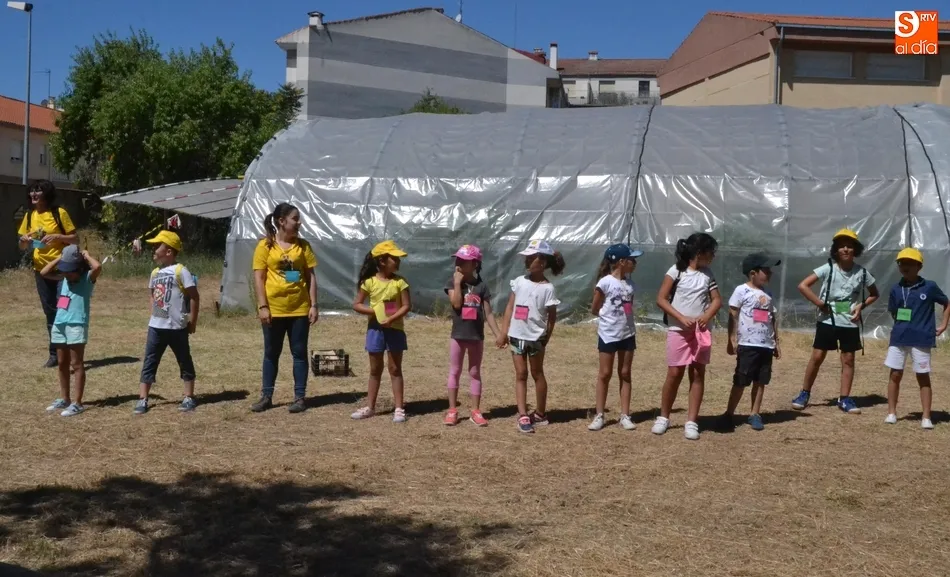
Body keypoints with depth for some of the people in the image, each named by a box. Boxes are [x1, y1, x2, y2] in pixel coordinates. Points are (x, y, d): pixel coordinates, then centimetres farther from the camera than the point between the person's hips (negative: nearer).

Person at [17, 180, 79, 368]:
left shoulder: (59, 213, -7)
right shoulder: (29, 216, 7)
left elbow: (75, 239, -6)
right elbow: (22, 247, 12)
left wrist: (57, 236, -22)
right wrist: (24, 240, -10)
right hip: (41, 270, 5)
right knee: (50, 312, 9)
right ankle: (55, 353, 15)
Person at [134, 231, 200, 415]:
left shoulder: (181, 271, -11)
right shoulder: (155, 273, 10)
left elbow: (194, 297, -10)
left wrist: (192, 321, -8)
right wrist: (154, 314, 9)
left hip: (176, 327, -6)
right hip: (156, 326, 6)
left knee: (185, 362, 7)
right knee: (149, 363, 4)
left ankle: (189, 398, 17)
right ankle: (143, 400, 8)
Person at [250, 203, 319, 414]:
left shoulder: (303, 246, 4)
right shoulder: (265, 246, -2)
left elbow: (311, 277, 5)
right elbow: (259, 277, -4)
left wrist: (313, 305, -1)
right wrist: (262, 306, -11)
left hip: (300, 309, 2)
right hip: (274, 309, -1)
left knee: (299, 353, 5)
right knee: (271, 354, 9)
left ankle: (300, 397, 11)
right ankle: (266, 396, 17)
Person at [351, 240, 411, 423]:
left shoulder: (399, 282, -5)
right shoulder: (369, 282, -5)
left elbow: (407, 306, -8)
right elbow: (356, 304, -2)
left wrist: (392, 318, -21)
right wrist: (374, 311, -16)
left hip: (395, 329, -1)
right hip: (375, 329, 1)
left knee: (395, 369, 4)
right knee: (375, 370, 10)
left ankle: (399, 408, 7)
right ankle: (370, 406, 19)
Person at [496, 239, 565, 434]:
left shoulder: (547, 288, -11)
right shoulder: (519, 281, 1)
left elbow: (552, 316, -5)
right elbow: (510, 307, 5)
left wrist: (546, 339, -5)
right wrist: (503, 332, 2)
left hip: (535, 337, -4)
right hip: (516, 336, 4)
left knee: (537, 373, 10)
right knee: (520, 374, 3)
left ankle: (540, 413, 23)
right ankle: (523, 415, 4)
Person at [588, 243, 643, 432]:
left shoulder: (629, 283, 5)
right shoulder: (605, 282, -13)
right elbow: (594, 309, -6)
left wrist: (622, 318, -1)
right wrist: (610, 316, -1)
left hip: (627, 334, 5)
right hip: (608, 334, -5)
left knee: (625, 374, 8)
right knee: (605, 374, 3)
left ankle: (625, 415, 13)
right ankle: (599, 415, 10)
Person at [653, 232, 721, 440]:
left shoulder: (708, 275, 7)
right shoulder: (676, 271, -6)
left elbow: (717, 300, 6)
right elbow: (661, 299, -8)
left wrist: (707, 316, -15)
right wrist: (681, 318, -18)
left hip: (701, 330, 4)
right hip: (679, 330, -4)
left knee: (698, 374, 2)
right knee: (675, 373, -1)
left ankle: (692, 421, 6)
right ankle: (663, 417, 16)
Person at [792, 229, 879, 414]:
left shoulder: (862, 272, -2)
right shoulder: (828, 268, -10)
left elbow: (874, 294, 13)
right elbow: (803, 285, -14)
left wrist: (861, 306, -5)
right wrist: (820, 304, -16)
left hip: (850, 323, 2)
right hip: (827, 321, -2)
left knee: (848, 359, 6)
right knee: (817, 357, 0)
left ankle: (844, 399, 15)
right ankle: (805, 393, 12)